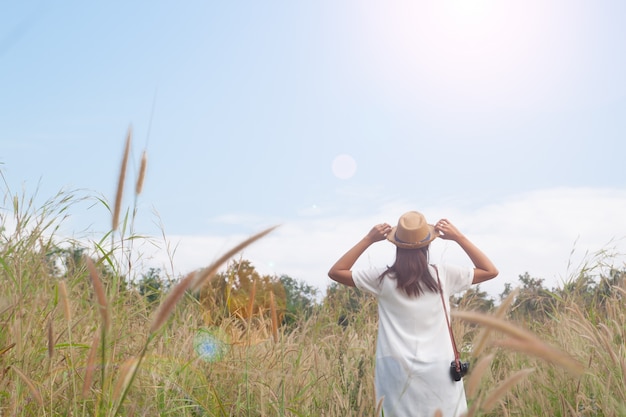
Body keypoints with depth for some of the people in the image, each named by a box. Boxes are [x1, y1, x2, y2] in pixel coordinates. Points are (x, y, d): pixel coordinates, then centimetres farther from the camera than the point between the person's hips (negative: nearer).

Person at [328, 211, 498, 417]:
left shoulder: (383, 277, -4)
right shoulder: (444, 275, -3)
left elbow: (335, 272, 5)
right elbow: (490, 271, 10)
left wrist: (368, 239, 3)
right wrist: (458, 237, 5)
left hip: (398, 370, 0)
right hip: (439, 370, 0)